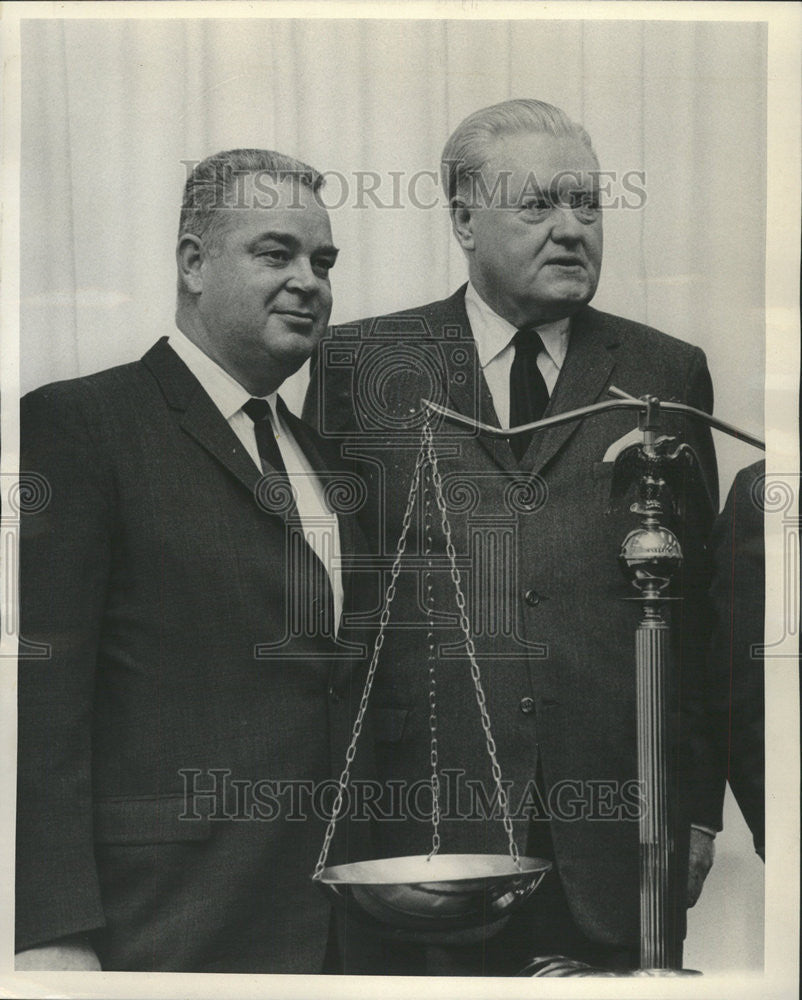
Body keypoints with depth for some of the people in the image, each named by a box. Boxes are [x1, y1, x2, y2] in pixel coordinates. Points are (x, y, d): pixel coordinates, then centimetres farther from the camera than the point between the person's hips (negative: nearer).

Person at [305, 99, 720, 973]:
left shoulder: (667, 374, 9)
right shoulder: (359, 363, 4)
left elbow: (698, 600, 9)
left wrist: (697, 805, 5)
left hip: (616, 832, 2)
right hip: (421, 822, -1)